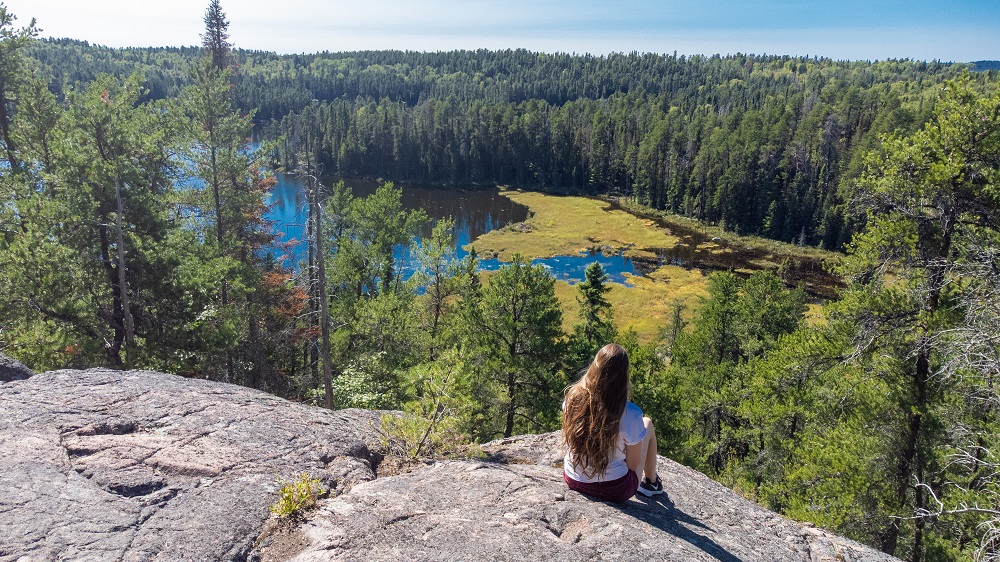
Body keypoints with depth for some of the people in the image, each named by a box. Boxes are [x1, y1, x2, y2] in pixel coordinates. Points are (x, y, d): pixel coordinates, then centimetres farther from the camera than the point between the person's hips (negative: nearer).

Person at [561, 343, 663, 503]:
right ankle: (651, 482, 35)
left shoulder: (573, 397, -16)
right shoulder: (630, 414, -26)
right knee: (647, 423, 15)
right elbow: (633, 464, -13)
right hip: (615, 490, -3)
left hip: (573, 480, 4)